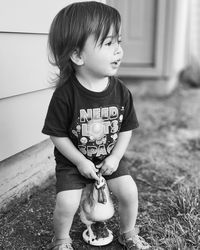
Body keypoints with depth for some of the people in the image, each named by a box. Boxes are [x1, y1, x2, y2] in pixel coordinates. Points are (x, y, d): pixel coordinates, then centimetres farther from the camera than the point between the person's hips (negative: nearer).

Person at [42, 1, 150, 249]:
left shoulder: (121, 92, -12)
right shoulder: (65, 94, -24)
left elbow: (126, 129, -2)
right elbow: (58, 135, -16)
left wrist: (116, 157, -10)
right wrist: (80, 162, -16)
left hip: (110, 159, 3)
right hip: (73, 162, -3)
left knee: (129, 191, -6)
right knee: (66, 203, -15)